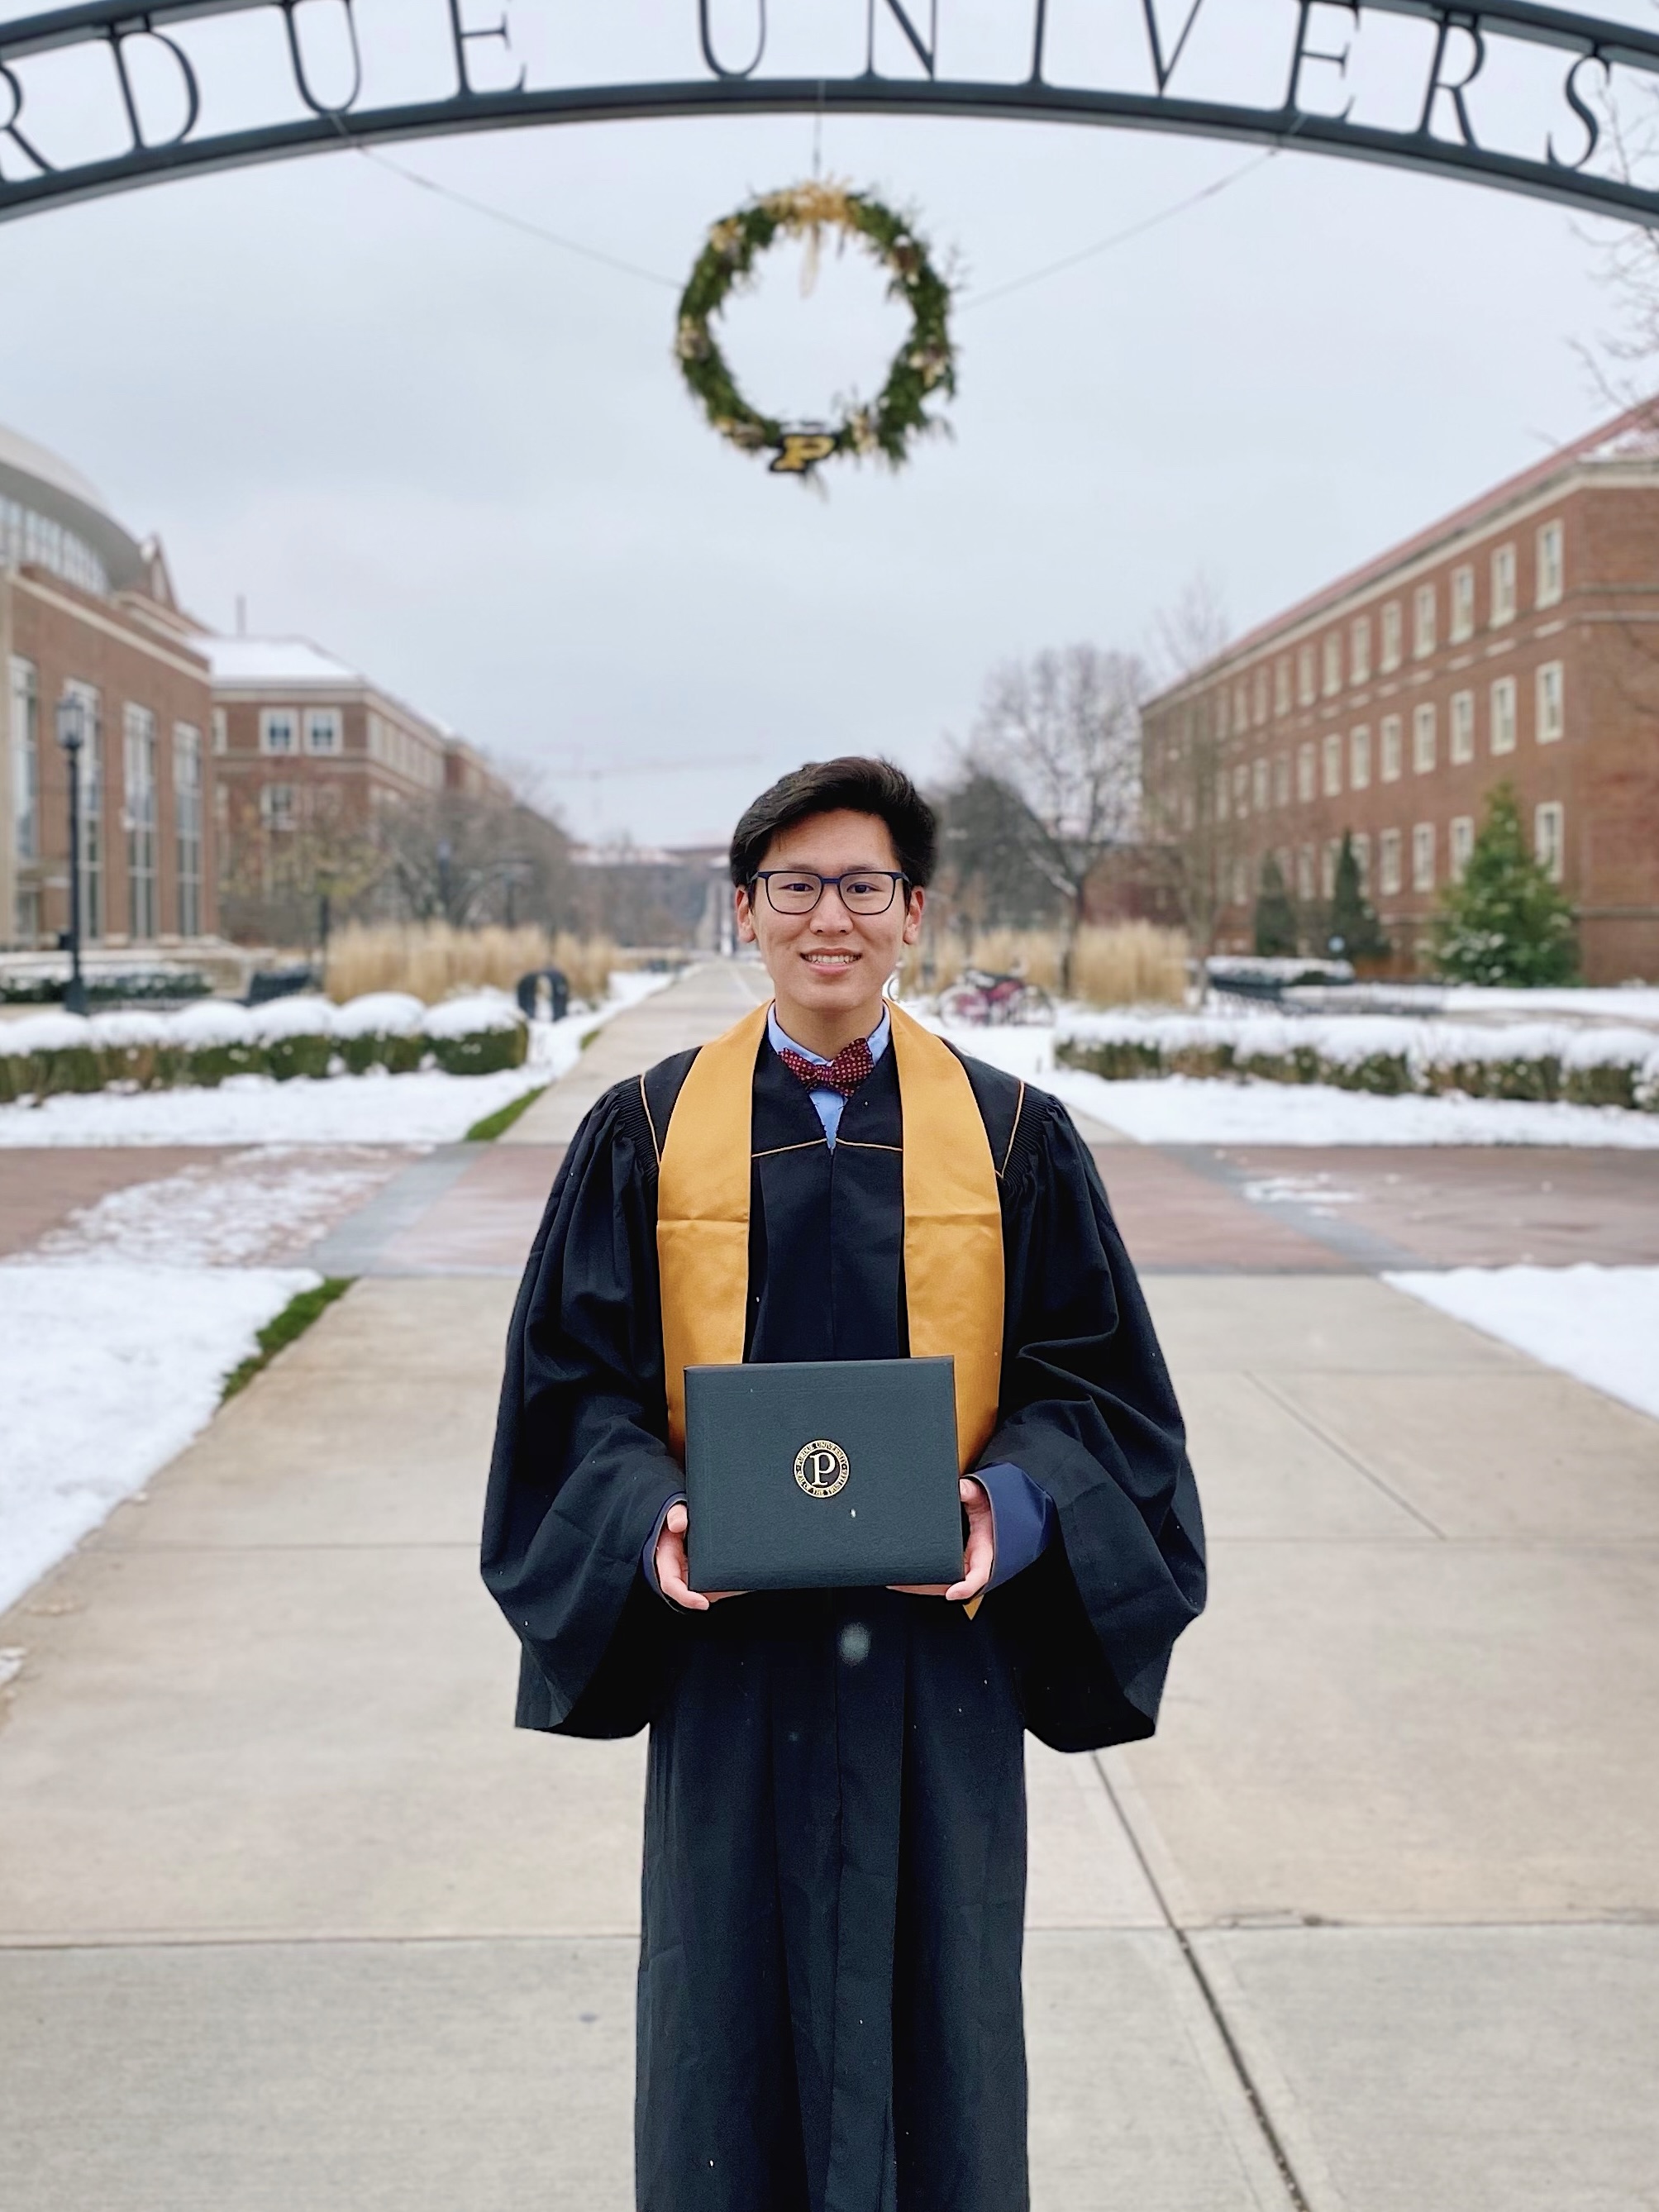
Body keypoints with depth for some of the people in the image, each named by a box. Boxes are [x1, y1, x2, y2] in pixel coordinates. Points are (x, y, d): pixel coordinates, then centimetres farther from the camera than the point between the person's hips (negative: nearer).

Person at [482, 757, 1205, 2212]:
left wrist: (1014, 1507, -16)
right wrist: (650, 1516, -15)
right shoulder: (648, 1135, 2)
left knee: (933, 1999, 9)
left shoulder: (1012, 1137, 2)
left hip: (938, 1644, 0)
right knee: (735, 2014, 9)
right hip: (728, 1652, 0)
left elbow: (1092, 1370, 3)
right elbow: (578, 1373, 3)